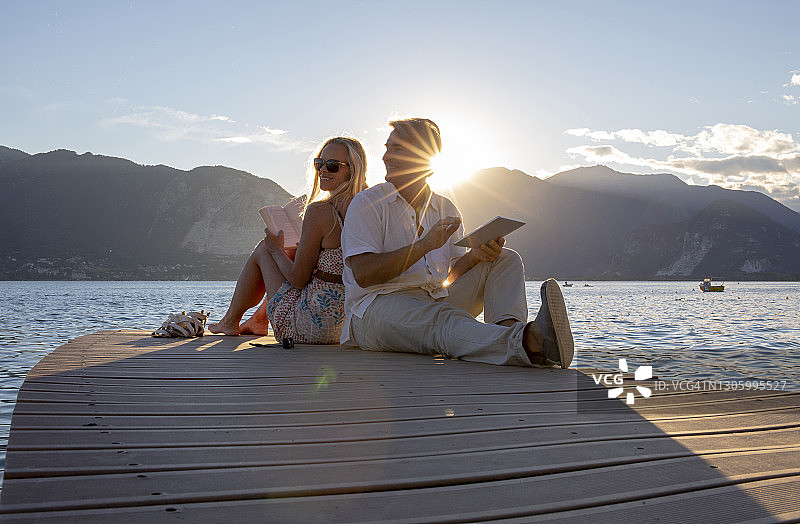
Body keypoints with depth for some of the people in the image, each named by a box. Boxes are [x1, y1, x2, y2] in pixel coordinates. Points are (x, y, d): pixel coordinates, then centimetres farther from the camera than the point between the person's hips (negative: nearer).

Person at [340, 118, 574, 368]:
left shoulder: (446, 209, 17)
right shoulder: (367, 203, 2)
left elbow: (450, 277, 14)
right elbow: (362, 274, -13)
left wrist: (476, 255, -9)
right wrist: (424, 245, -19)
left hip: (437, 300, 6)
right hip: (377, 307, -6)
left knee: (506, 259, -5)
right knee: (445, 321, -38)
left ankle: (508, 326, -38)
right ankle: (529, 344, -65)